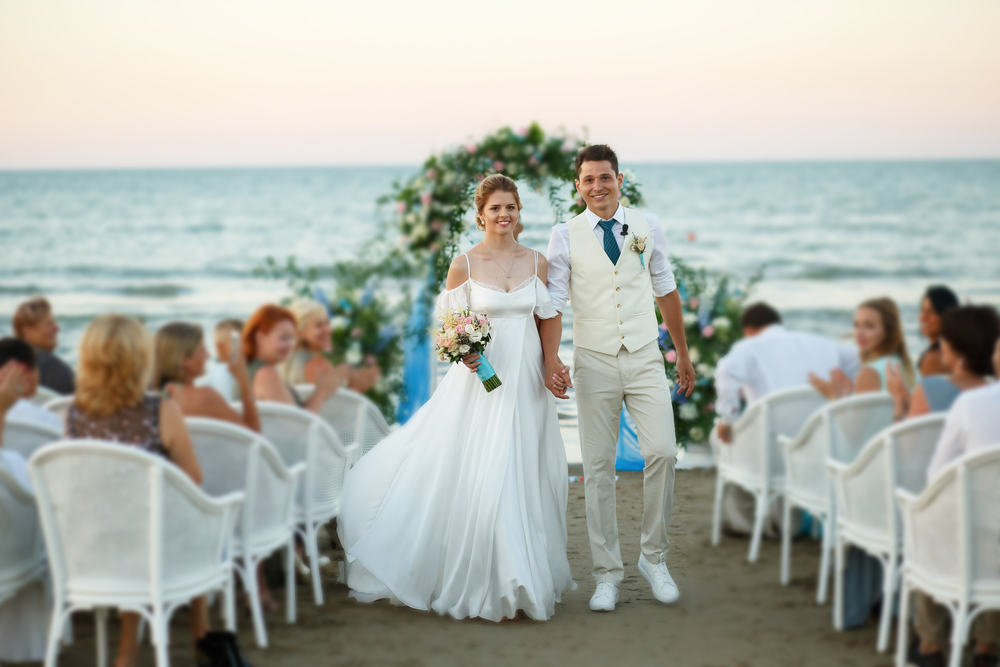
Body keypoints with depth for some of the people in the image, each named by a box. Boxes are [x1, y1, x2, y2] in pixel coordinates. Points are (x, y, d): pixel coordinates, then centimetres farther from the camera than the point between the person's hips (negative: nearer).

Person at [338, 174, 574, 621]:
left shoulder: (536, 262, 6)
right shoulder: (464, 264, -2)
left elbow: (544, 323, 10)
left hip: (526, 382, 3)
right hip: (482, 378, -3)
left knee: (524, 480, 6)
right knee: (478, 479, -6)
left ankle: (519, 580, 19)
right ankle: (480, 584, 3)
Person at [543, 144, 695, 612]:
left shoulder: (647, 228, 6)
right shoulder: (565, 237, 0)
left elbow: (666, 292, 14)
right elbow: (553, 303, -4)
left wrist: (683, 355, 18)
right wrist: (551, 359, -19)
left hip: (645, 360, 1)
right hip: (594, 363, -1)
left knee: (662, 453, -11)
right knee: (598, 467, 2)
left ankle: (654, 558, 9)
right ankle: (607, 574, 12)